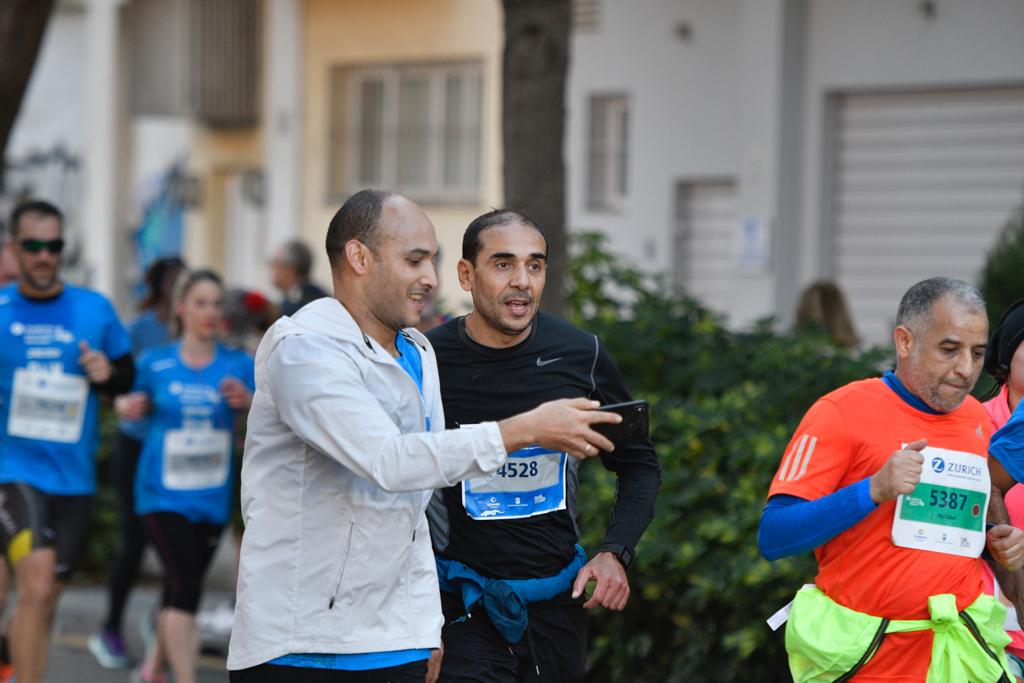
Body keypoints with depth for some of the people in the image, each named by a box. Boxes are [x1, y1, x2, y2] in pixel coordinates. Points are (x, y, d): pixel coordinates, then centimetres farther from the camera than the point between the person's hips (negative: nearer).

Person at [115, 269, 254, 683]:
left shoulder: (239, 366, 2)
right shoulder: (154, 363, 1)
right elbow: (140, 404, 15)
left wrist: (248, 402, -23)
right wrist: (127, 405, -7)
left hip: (212, 497, 2)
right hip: (163, 493, -2)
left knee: (179, 588, 13)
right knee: (185, 586, -16)